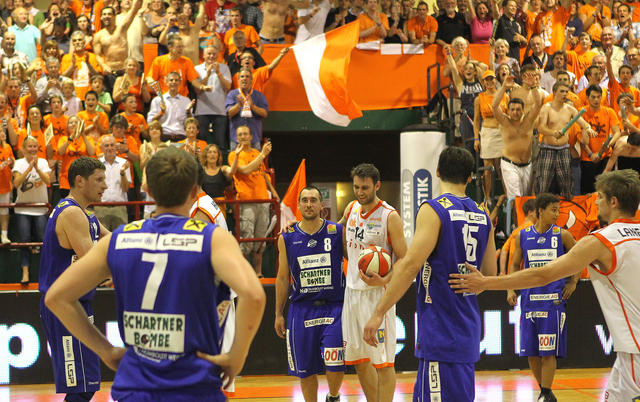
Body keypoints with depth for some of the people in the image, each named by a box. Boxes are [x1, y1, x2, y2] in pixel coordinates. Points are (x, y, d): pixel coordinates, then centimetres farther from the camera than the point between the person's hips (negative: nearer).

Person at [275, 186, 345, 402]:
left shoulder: (338, 232, 0)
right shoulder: (287, 238, 4)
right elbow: (282, 278, 11)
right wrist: (278, 315, 10)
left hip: (333, 307, -2)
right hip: (301, 309, 2)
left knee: (335, 364, -12)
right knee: (306, 370, 6)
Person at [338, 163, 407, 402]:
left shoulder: (389, 216, -10)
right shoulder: (352, 209, 9)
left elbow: (404, 260, -10)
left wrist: (384, 281, -27)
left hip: (377, 293, -7)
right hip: (352, 291, 7)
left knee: (383, 360, -5)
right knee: (359, 360, 12)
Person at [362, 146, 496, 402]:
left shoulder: (433, 209, -10)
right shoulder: (482, 216, 12)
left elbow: (411, 264, -19)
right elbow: (490, 275, 16)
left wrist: (378, 312, -16)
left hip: (440, 330, -8)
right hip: (467, 330, 8)